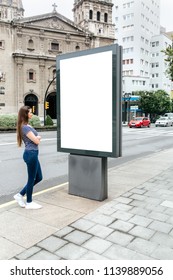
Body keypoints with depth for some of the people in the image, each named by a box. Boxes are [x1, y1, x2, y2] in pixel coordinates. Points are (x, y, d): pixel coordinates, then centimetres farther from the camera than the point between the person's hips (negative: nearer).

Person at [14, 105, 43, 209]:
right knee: (31, 179, 3)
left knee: (39, 177, 16)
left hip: (33, 154, 10)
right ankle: (29, 203, 19)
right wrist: (38, 138, 4)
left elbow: (36, 138, 17)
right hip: (31, 154, -10)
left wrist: (37, 137, -3)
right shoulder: (25, 127, -17)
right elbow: (37, 141, -16)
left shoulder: (27, 126, 15)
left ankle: (20, 195, 24)